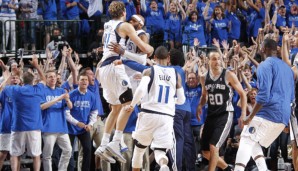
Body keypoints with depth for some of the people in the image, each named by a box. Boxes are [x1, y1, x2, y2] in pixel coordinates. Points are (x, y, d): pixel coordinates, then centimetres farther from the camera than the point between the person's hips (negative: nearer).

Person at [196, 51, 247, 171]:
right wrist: (200, 106, 0)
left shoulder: (228, 75, -10)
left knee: (213, 146, -18)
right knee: (205, 152, 7)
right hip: (211, 115, 6)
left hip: (225, 115, -6)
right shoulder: (204, 78, 4)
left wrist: (243, 113, -11)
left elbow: (242, 94, -3)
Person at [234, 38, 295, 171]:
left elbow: (263, 95, -16)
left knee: (246, 141, -4)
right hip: (283, 117, 8)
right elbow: (291, 96, 26)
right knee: (254, 142, 19)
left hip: (269, 113, -8)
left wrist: (250, 117, -13)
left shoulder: (266, 65, -7)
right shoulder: (287, 68, 20)